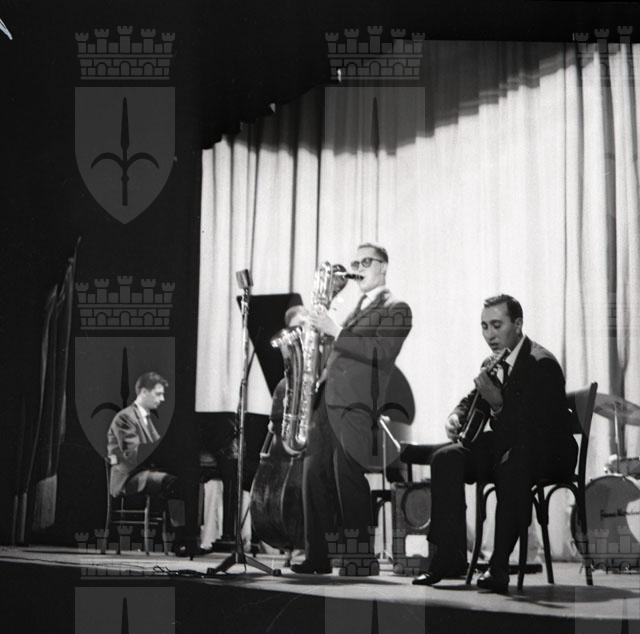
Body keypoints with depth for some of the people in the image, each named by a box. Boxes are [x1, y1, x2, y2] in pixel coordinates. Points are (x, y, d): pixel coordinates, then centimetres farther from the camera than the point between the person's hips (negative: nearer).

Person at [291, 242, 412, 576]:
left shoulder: (396, 309, 1)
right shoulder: (357, 309, 28)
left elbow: (380, 352, -14)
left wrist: (335, 332, -16)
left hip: (355, 404, -8)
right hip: (327, 400, 8)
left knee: (347, 477, -13)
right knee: (314, 474, 1)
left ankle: (361, 558, -7)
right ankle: (318, 556, 5)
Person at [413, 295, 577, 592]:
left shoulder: (542, 364, -18)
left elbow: (534, 427, -27)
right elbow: (472, 400, 22)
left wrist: (499, 404, -38)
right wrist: (457, 416, -1)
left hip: (549, 453, -8)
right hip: (505, 446, 8)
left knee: (510, 465, -40)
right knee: (446, 459, -13)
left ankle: (499, 565, -34)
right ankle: (450, 556, -14)